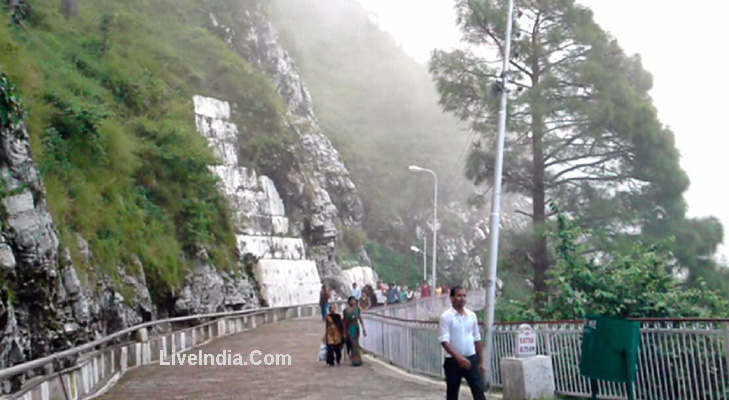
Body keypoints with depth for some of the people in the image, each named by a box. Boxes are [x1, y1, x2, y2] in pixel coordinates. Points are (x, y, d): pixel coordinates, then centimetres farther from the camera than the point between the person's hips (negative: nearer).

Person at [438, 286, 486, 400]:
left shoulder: (471, 315, 6)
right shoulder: (446, 316, -9)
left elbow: (477, 339, 12)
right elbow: (444, 340, -16)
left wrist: (480, 361, 11)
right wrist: (458, 357, -27)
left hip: (471, 359, 3)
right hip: (453, 361, -3)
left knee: (479, 391, -2)